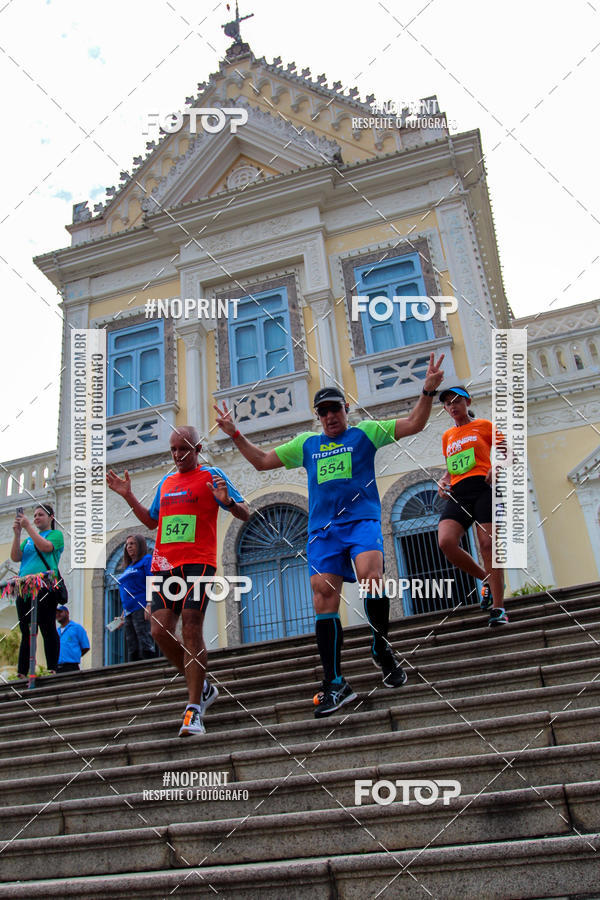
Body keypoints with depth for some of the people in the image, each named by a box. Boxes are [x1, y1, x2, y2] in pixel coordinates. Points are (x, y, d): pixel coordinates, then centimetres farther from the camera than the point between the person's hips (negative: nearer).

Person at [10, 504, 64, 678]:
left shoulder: (56, 534, 10)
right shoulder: (28, 539, 25)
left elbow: (45, 547, -11)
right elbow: (15, 557, 11)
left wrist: (28, 527, -8)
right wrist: (17, 533, 2)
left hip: (45, 587, -6)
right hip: (24, 588, 6)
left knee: (48, 628, -9)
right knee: (25, 631, 5)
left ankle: (52, 670, -10)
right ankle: (21, 673, 5)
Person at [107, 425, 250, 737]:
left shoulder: (211, 476, 3)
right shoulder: (165, 483, 20)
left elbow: (245, 514, -1)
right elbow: (151, 521, 33)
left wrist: (227, 501, -22)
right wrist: (128, 496, 22)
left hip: (197, 562, -6)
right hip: (163, 564, 6)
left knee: (191, 630, -12)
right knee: (160, 631, -3)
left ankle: (194, 710, -6)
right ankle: (201, 688, 17)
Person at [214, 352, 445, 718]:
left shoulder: (364, 432, 12)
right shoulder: (306, 444, 21)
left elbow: (414, 424, 7)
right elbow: (262, 460, 26)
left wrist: (428, 391, -6)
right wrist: (235, 434, 20)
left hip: (362, 519, -3)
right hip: (322, 529, 3)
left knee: (371, 575, -29)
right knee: (324, 597, -6)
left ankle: (382, 647, -4)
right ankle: (335, 684, 1)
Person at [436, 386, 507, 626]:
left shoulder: (483, 425, 11)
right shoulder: (447, 436, 24)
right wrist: (443, 481, 10)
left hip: (483, 488, -4)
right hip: (457, 494, 4)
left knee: (487, 545, -12)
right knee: (445, 541, -19)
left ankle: (498, 608, -2)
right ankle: (487, 579, 4)